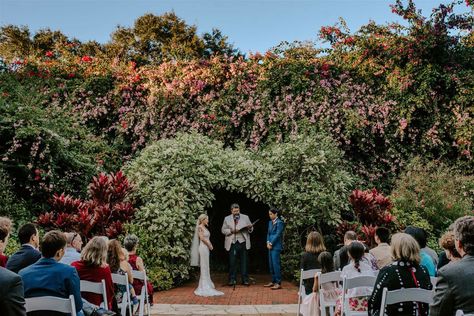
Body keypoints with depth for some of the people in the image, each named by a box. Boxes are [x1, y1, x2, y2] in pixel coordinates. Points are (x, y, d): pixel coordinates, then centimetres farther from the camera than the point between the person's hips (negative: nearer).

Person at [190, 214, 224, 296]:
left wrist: (210, 245, 2)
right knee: (204, 266, -5)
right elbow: (202, 238, -16)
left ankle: (206, 285, 20)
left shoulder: (205, 228, 16)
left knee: (206, 267, 13)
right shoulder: (200, 227, -10)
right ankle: (205, 286, -1)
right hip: (203, 247, -9)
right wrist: (209, 245, -8)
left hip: (206, 248, 9)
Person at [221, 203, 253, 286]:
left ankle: (245, 280, 8)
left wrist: (250, 228, -12)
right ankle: (232, 280, 9)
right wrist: (231, 231, -11)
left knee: (244, 262, 2)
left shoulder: (245, 217, 11)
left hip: (243, 242, 1)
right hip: (232, 243, 0)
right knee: (232, 262, 1)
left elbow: (251, 229, 13)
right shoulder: (227, 219, 9)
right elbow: (223, 230, 6)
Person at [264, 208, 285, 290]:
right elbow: (268, 233, 14)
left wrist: (271, 243, -12)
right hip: (270, 246, 8)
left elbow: (277, 234, -14)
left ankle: (278, 283, -5)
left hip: (276, 246, -8)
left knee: (276, 264, -9)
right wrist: (268, 242, -1)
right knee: (271, 264, 11)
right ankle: (273, 281, 20)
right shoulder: (270, 222, 15)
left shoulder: (279, 223, -9)